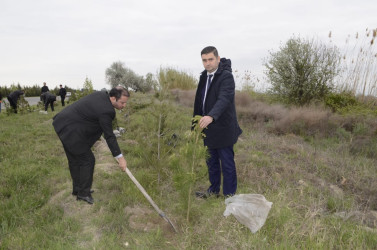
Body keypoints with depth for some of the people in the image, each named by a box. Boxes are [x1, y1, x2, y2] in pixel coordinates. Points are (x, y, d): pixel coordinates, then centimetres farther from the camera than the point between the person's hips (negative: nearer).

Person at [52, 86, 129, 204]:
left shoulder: (101, 94, 2)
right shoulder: (106, 111, -23)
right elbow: (109, 136, -19)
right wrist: (120, 157, -13)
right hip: (71, 132, -10)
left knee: (75, 160, 20)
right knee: (87, 160, 2)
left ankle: (77, 189, 34)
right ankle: (83, 193, 13)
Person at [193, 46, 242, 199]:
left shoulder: (226, 76, -15)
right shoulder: (204, 76, 10)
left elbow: (224, 99, -32)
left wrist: (211, 116, -48)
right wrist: (197, 124, 14)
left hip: (223, 129, -8)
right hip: (209, 128, 8)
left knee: (227, 163, 5)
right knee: (211, 162, 19)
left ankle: (229, 195, 21)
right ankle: (213, 190, 36)